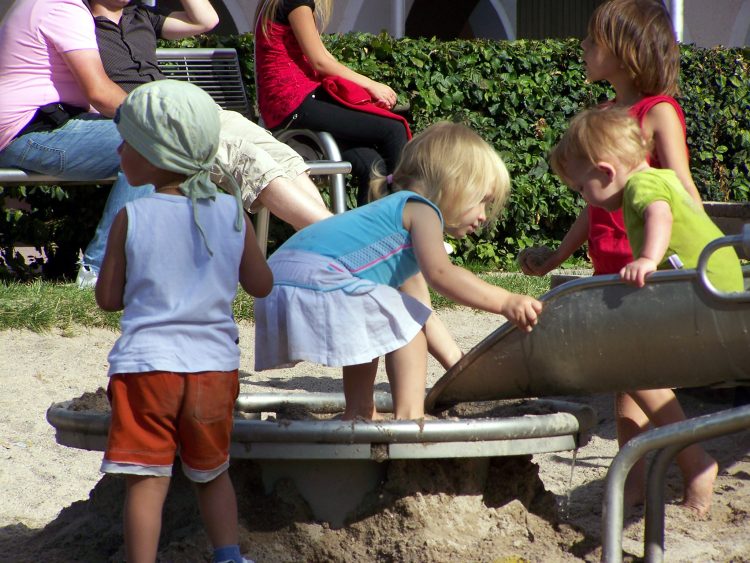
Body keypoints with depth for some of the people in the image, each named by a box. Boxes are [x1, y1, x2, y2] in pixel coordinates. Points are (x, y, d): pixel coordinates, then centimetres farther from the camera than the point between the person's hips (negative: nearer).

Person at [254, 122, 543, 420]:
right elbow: (439, 273, -17)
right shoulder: (421, 210, 1)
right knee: (407, 329, 0)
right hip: (318, 278, -10)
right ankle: (408, 415, -6)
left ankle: (358, 413, 34)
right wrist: (505, 302, -18)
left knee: (368, 334, 32)